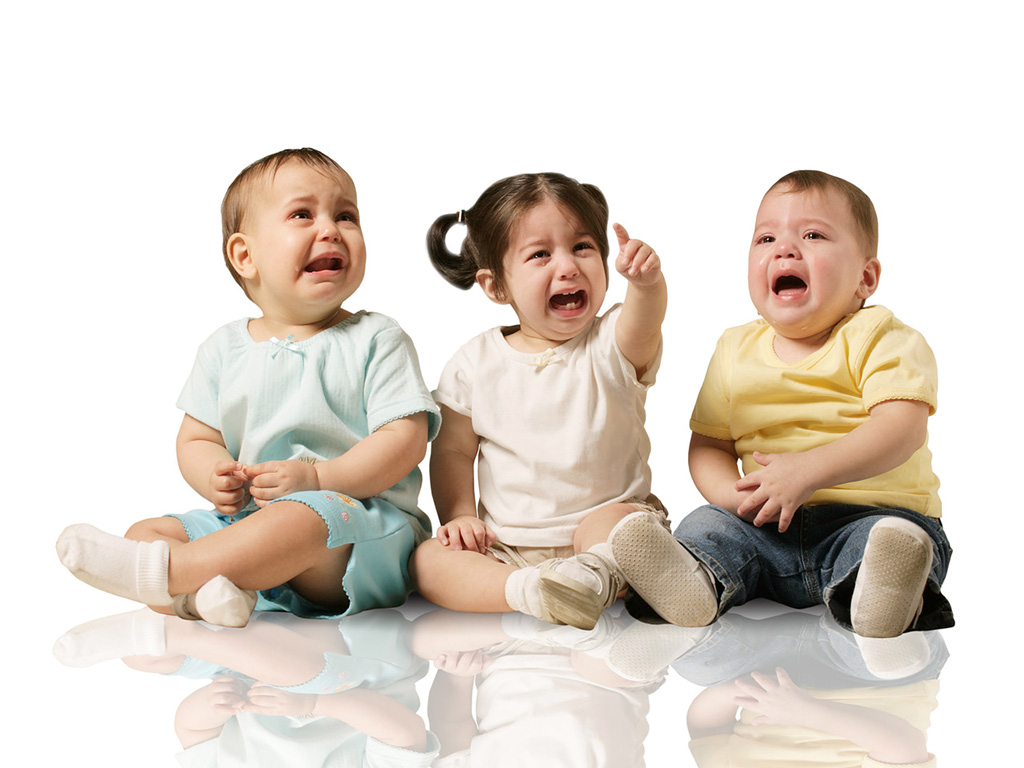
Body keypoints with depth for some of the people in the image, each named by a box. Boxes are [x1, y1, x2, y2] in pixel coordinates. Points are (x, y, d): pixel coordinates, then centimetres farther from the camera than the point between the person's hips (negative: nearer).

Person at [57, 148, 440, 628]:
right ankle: (200, 595, -40)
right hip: (248, 518, 5)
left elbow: (405, 440, -8)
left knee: (298, 522, -38)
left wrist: (317, 478, -20)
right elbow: (196, 439, 15)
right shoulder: (225, 350, 12)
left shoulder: (376, 340, 0)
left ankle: (162, 570, -35)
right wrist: (215, 479, -10)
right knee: (146, 531, -11)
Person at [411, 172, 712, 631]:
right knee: (427, 560, -23)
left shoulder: (612, 346, -4)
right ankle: (529, 591, -43)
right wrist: (460, 516, -5)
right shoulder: (475, 364, 4)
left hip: (605, 517, -2)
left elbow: (643, 324, -28)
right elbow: (453, 450, 12)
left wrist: (646, 282, -51)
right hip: (505, 549, 2)